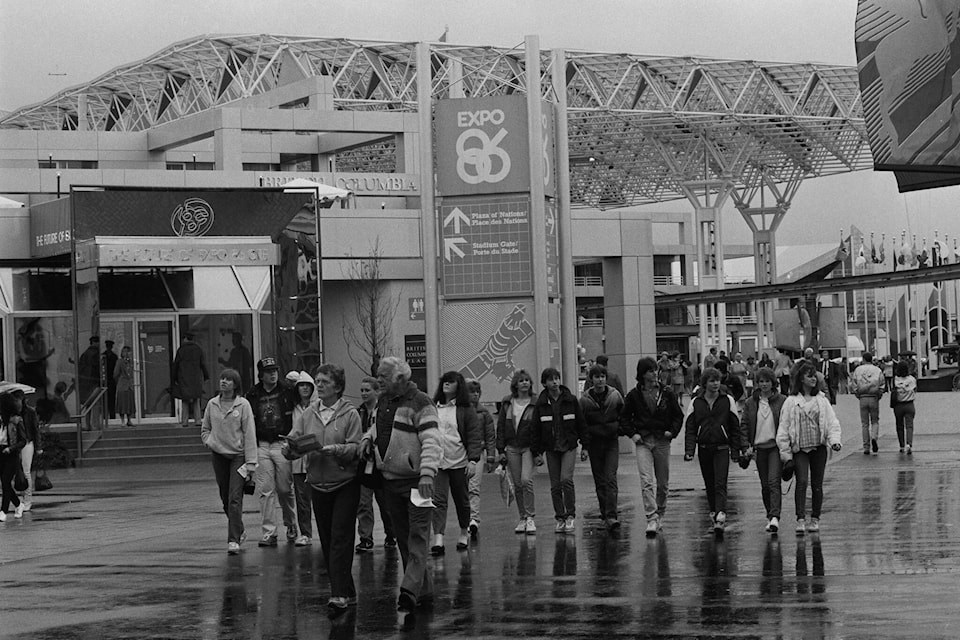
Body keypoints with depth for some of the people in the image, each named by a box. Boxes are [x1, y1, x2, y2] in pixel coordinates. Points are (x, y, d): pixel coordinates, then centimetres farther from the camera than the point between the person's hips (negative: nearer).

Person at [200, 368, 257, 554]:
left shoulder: (243, 405, -7)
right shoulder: (212, 404, 4)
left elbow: (249, 434, -7)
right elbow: (205, 428, 19)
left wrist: (251, 462, -11)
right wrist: (208, 441, -3)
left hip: (238, 455, -4)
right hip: (218, 455, 4)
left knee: (235, 499, -10)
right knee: (225, 498, 10)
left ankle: (233, 540, -9)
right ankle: (239, 531, 29)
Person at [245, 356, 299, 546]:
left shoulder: (288, 392, 0)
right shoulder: (252, 396, 7)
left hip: (282, 445, -2)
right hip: (261, 446, 2)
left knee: (285, 489, 4)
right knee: (265, 491, -2)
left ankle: (291, 526, 24)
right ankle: (269, 532, 0)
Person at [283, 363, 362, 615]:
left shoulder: (350, 414, -5)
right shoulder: (308, 414, 7)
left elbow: (356, 448, -11)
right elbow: (293, 442, 2)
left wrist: (336, 449, -27)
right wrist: (289, 448, -20)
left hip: (345, 483, -5)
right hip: (318, 483, 5)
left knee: (340, 539, -11)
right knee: (326, 540, 7)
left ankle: (339, 595, -14)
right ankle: (347, 593, 17)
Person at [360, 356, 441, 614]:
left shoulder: (420, 403, -14)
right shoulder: (383, 401, 11)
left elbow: (431, 441, -21)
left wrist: (427, 474, -33)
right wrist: (368, 438, 3)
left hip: (416, 479, -8)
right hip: (391, 479, 8)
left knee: (417, 535, -11)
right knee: (403, 538, 10)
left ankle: (410, 589, -20)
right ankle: (424, 590, 18)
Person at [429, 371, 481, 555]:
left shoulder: (465, 409, -1)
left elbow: (475, 436, -4)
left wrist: (473, 460, -12)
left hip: (459, 462, -1)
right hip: (437, 461, 1)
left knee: (461, 499, 12)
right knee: (437, 500, -10)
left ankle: (464, 532, 31)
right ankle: (438, 538, -17)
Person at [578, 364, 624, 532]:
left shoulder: (615, 395, -2)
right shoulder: (585, 399, -4)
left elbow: (623, 415, 11)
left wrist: (620, 429, -2)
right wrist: (584, 446, -6)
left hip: (612, 442, -1)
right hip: (594, 442, 1)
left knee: (611, 478, -11)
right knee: (599, 480, 6)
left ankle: (611, 516, -18)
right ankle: (604, 511, 20)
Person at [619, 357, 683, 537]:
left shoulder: (667, 393, 3)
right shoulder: (634, 395, 1)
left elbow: (678, 415, 11)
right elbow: (624, 417, 10)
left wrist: (672, 431, -5)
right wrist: (632, 434, -3)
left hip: (662, 441, 2)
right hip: (643, 441, -2)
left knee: (663, 483, 10)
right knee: (647, 481, -15)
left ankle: (660, 515, 29)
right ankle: (651, 520, -20)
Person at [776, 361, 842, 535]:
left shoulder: (822, 400, 6)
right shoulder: (791, 402, 0)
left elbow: (832, 422, 5)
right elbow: (784, 427, 1)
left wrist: (834, 440, -11)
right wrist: (785, 453, -2)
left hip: (819, 447, 2)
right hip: (799, 448, -2)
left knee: (817, 484, 7)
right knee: (802, 481, -17)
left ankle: (815, 519, 19)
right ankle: (800, 520, -19)